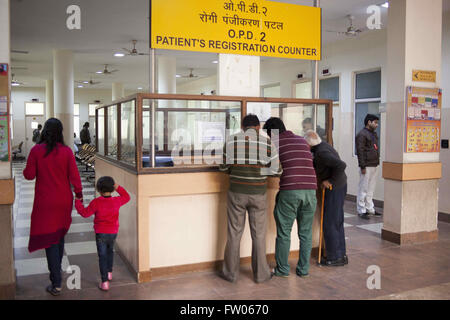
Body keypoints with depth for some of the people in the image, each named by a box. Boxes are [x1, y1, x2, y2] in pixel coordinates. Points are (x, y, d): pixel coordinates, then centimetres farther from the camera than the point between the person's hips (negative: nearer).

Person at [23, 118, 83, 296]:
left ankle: (56, 284, 1)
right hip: (64, 201, 3)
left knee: (49, 240, 2)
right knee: (60, 236, 21)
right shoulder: (66, 151, -7)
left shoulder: (36, 150, -10)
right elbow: (74, 176, -6)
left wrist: (26, 169, 16)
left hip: (45, 203, -2)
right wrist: (78, 193, 7)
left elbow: (29, 175, -6)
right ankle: (56, 271, 39)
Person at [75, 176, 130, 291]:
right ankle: (109, 273, 42)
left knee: (102, 256, 1)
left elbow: (85, 213, -7)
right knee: (110, 251, 28)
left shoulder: (96, 202, -16)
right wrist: (118, 188, 10)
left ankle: (105, 282, -1)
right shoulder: (117, 201, -6)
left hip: (101, 233, -4)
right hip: (113, 233, 4)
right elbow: (127, 197, 13)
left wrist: (78, 202, 5)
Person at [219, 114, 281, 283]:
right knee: (258, 234, 11)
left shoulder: (231, 140, -3)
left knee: (234, 233, 10)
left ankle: (230, 272, 19)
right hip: (258, 194, 0)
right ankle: (260, 273, 19)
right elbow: (276, 170, -4)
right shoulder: (267, 142, -5)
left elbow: (224, 167, 4)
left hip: (237, 193, 1)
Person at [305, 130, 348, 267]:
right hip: (339, 187, 10)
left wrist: (330, 181, -22)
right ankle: (341, 255, 26)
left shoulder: (321, 153, -22)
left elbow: (341, 165, -31)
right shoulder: (323, 146, 9)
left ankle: (334, 257, 6)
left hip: (334, 189, -10)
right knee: (337, 222, 16)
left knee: (330, 223, -2)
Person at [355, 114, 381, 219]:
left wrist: (377, 162, 17)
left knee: (371, 188, 15)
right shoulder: (362, 134, -11)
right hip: (366, 166, -9)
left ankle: (370, 208, 24)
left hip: (374, 165, 9)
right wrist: (362, 166, -20)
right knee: (363, 188, -4)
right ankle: (361, 210, 1)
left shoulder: (374, 134, 18)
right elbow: (360, 151, -16)